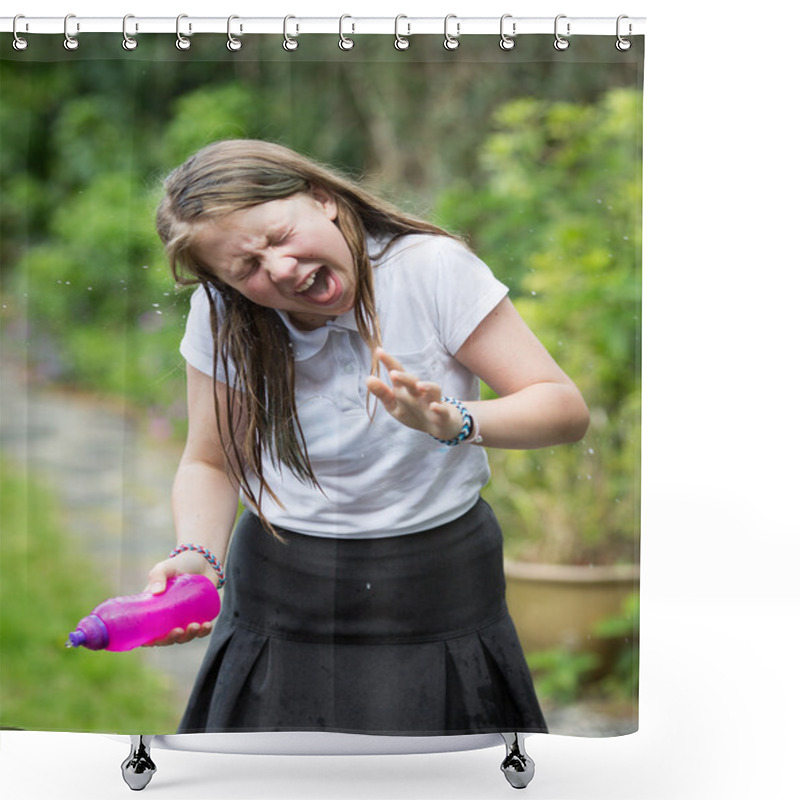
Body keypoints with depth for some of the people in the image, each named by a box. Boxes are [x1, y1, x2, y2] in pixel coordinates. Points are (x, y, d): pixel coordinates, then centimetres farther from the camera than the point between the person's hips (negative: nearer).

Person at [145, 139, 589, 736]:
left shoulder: (431, 267, -15)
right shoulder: (221, 318, -7)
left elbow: (567, 409, -14)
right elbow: (209, 463, 3)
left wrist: (453, 423, -34)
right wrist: (197, 557, -17)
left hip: (437, 595, -1)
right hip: (284, 607, 2)